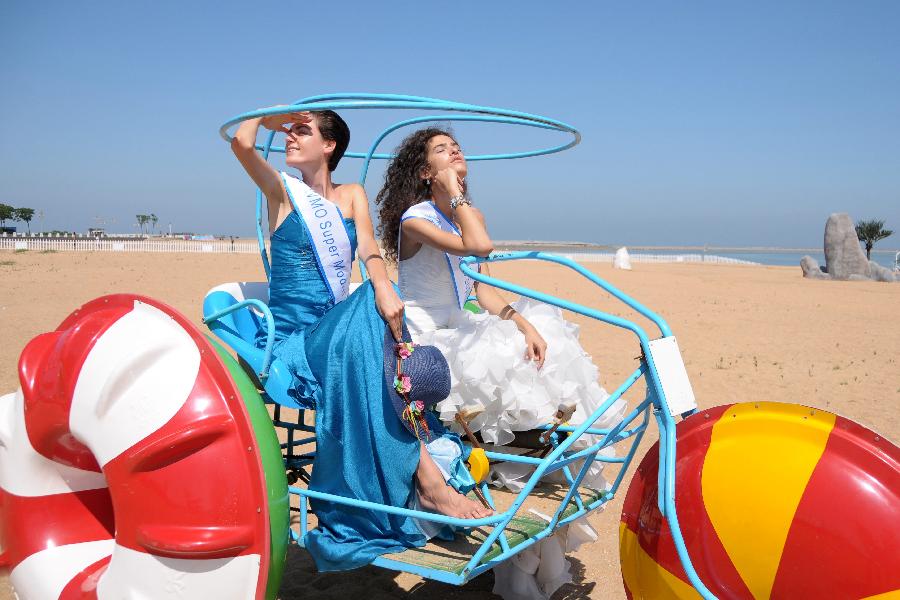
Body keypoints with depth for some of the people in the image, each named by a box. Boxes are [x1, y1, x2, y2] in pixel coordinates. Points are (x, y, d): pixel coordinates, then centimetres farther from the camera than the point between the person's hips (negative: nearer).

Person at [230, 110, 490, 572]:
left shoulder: (352, 195, 13)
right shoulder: (283, 191, 6)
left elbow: (369, 250, -5)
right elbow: (241, 142, -13)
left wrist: (383, 288, -26)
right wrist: (273, 115, 7)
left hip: (340, 330, 3)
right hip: (292, 340, -3)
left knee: (379, 307, -29)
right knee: (364, 338, -33)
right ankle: (426, 478, -29)